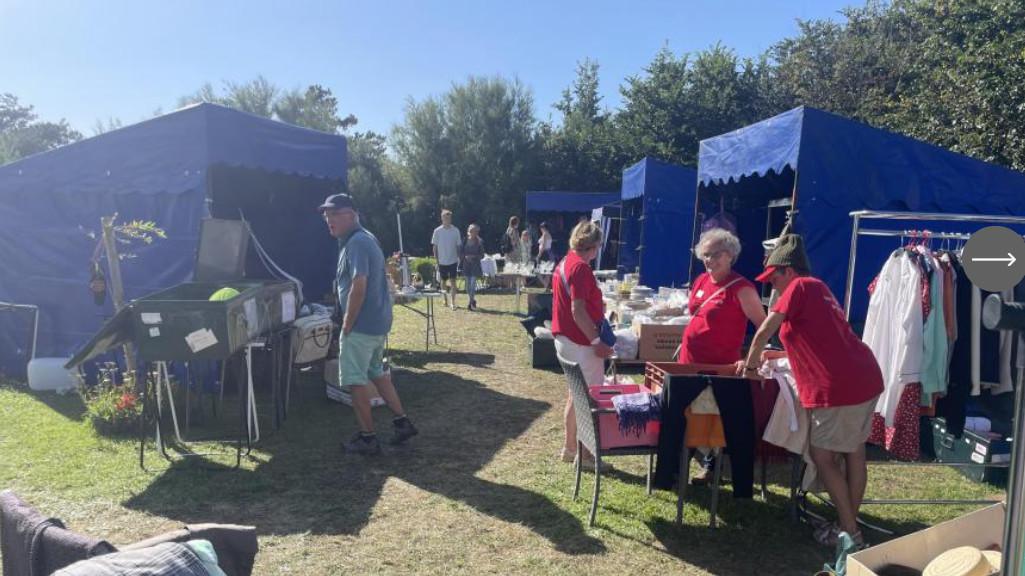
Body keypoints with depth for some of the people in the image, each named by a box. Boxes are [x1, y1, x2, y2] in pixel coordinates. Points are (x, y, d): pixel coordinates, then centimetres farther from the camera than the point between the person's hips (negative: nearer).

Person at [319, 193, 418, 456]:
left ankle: (367, 438, 10)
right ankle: (402, 422, 26)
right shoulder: (366, 238, 14)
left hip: (361, 325, -10)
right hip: (379, 321, 10)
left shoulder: (356, 243, -18)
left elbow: (359, 287, -26)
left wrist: (346, 326, -18)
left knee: (356, 381, 1)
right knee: (377, 373, 22)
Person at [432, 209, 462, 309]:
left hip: (453, 260, -1)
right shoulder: (437, 231, -3)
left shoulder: (456, 231, -3)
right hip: (442, 261, 1)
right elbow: (435, 246, 2)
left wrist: (458, 258, -2)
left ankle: (453, 302, -4)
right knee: (443, 281, 12)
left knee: (453, 281, -5)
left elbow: (458, 245, 2)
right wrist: (436, 260, -1)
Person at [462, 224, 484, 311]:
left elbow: (482, 255, 0)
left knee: (473, 284, -12)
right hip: (466, 265, 3)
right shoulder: (465, 241, 3)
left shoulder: (479, 242, -2)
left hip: (475, 265, -3)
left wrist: (474, 256, -15)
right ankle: (473, 301, 22)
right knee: (468, 285, 7)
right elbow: (462, 253, 7)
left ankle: (471, 302, -3)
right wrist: (465, 257, -13)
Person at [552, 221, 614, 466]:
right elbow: (577, 310, -25)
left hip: (565, 338, 10)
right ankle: (584, 453, 9)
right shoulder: (580, 267, -18)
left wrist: (597, 307, 24)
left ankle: (570, 447, 30)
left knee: (575, 395, 20)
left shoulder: (565, 263, 12)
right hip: (580, 343, -10)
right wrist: (596, 341, -25)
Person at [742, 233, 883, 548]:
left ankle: (849, 531, 10)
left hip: (840, 387, -9)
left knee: (822, 456, 3)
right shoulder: (819, 287, 21)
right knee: (853, 453, 16)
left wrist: (751, 363, 6)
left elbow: (763, 332, -9)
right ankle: (850, 524, 27)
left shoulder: (800, 286, -6)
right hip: (866, 377, 9)